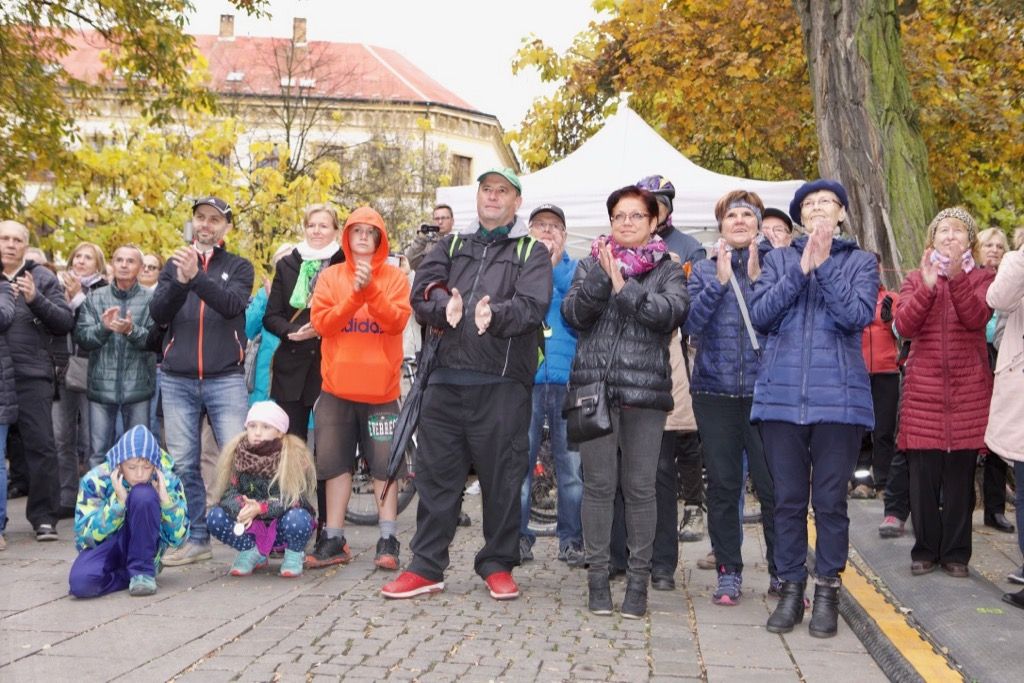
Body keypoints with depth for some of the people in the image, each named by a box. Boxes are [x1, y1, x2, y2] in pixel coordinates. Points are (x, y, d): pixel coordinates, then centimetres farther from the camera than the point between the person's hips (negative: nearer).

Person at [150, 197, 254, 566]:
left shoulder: (238, 267, 8)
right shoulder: (174, 265, 14)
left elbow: (232, 305, -12)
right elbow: (158, 313, 1)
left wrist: (197, 277, -26)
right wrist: (180, 282, -17)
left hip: (225, 379, -2)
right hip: (177, 380, 3)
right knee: (183, 464, 4)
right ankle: (196, 538, 14)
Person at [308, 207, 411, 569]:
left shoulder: (394, 277, 4)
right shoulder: (330, 276, 8)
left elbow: (398, 320, -10)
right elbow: (320, 321, -5)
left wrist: (371, 290, -22)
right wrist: (354, 295, -17)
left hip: (381, 388, -2)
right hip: (337, 388, 2)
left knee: (384, 464, 2)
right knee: (337, 464, 8)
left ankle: (388, 540, 9)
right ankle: (334, 540, 15)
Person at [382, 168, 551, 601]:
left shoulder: (532, 252, 8)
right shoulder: (452, 245, 19)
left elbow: (532, 306, -9)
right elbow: (421, 292, 5)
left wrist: (496, 314, -28)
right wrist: (443, 305, -17)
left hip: (502, 382, -3)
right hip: (446, 377, 3)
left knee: (502, 477, 3)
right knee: (436, 474, 6)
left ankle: (498, 565, 17)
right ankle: (426, 567, 15)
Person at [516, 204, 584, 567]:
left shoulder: (576, 270, 15)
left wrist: (555, 268, -7)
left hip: (568, 378, 0)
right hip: (524, 377, 0)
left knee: (572, 466, 1)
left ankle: (572, 540, 11)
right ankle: (518, 538, 8)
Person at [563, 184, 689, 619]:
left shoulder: (668, 270, 11)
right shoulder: (591, 264, 14)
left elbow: (672, 312, -9)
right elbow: (572, 313, -1)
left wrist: (623, 286, -11)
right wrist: (602, 277, -12)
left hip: (645, 389, -1)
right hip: (594, 386, 1)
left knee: (640, 487, 0)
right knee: (599, 484, 1)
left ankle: (638, 579, 10)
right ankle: (598, 576, 10)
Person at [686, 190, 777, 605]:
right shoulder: (704, 271, 10)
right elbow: (691, 323, -4)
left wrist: (757, 277, -14)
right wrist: (720, 281, -10)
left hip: (764, 391, -1)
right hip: (715, 392, 2)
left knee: (772, 485, -5)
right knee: (723, 486, 5)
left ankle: (781, 572, 10)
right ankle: (728, 573, 16)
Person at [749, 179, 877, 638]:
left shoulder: (859, 262, 9)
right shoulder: (778, 260, 12)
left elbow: (859, 315, -8)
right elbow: (759, 314, -2)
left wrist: (823, 266, -12)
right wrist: (800, 270, -9)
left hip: (838, 398, -1)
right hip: (781, 395, 1)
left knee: (830, 500, 2)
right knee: (788, 499, 5)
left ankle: (827, 591, 14)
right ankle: (790, 588, 16)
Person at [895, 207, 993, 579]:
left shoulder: (981, 278, 9)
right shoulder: (916, 279, 12)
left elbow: (977, 317, -12)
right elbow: (903, 326, -5)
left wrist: (956, 276, -24)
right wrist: (927, 285, -18)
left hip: (968, 388, 0)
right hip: (924, 388, 1)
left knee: (960, 473, 1)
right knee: (923, 473, 0)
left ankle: (956, 552, 12)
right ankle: (925, 550, 12)